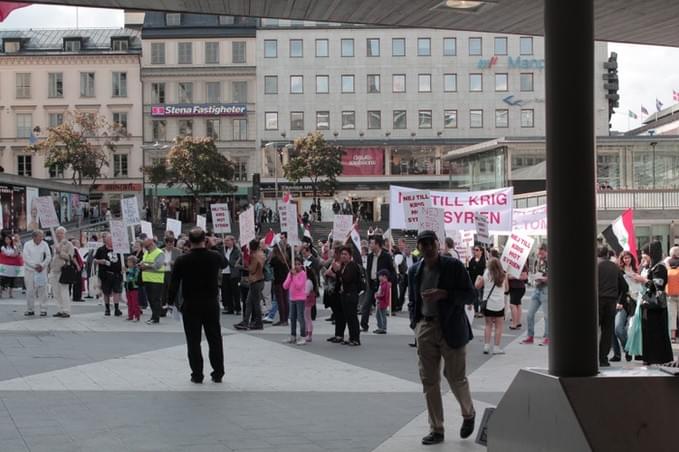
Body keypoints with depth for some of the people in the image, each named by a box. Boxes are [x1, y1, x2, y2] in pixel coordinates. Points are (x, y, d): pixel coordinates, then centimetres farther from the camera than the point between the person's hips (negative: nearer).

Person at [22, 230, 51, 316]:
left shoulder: (44, 244, 2)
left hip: (41, 270, 1)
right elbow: (26, 258, -7)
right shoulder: (27, 244, -2)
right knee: (30, 290, 2)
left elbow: (48, 257, 3)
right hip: (29, 270, 0)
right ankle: (30, 309, 10)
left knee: (42, 290, -4)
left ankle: (43, 309, 0)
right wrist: (35, 266, -12)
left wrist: (42, 265, -9)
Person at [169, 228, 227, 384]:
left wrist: (172, 301, 7)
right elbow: (224, 263, 18)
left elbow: (174, 283, -5)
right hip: (211, 303, 2)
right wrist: (213, 247, 20)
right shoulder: (214, 256, -6)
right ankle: (218, 373, 13)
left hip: (190, 305, -2)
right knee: (215, 339, 10)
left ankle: (197, 375, 7)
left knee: (193, 341, 6)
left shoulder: (182, 260, -10)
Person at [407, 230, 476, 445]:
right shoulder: (414, 271, 8)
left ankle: (469, 414, 32)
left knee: (456, 377, 3)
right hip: (425, 329, 4)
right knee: (429, 381, 4)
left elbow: (470, 296, -6)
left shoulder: (454, 266, -5)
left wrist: (444, 294, -19)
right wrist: (415, 323, 7)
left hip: (450, 329, -4)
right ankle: (436, 430, 12)